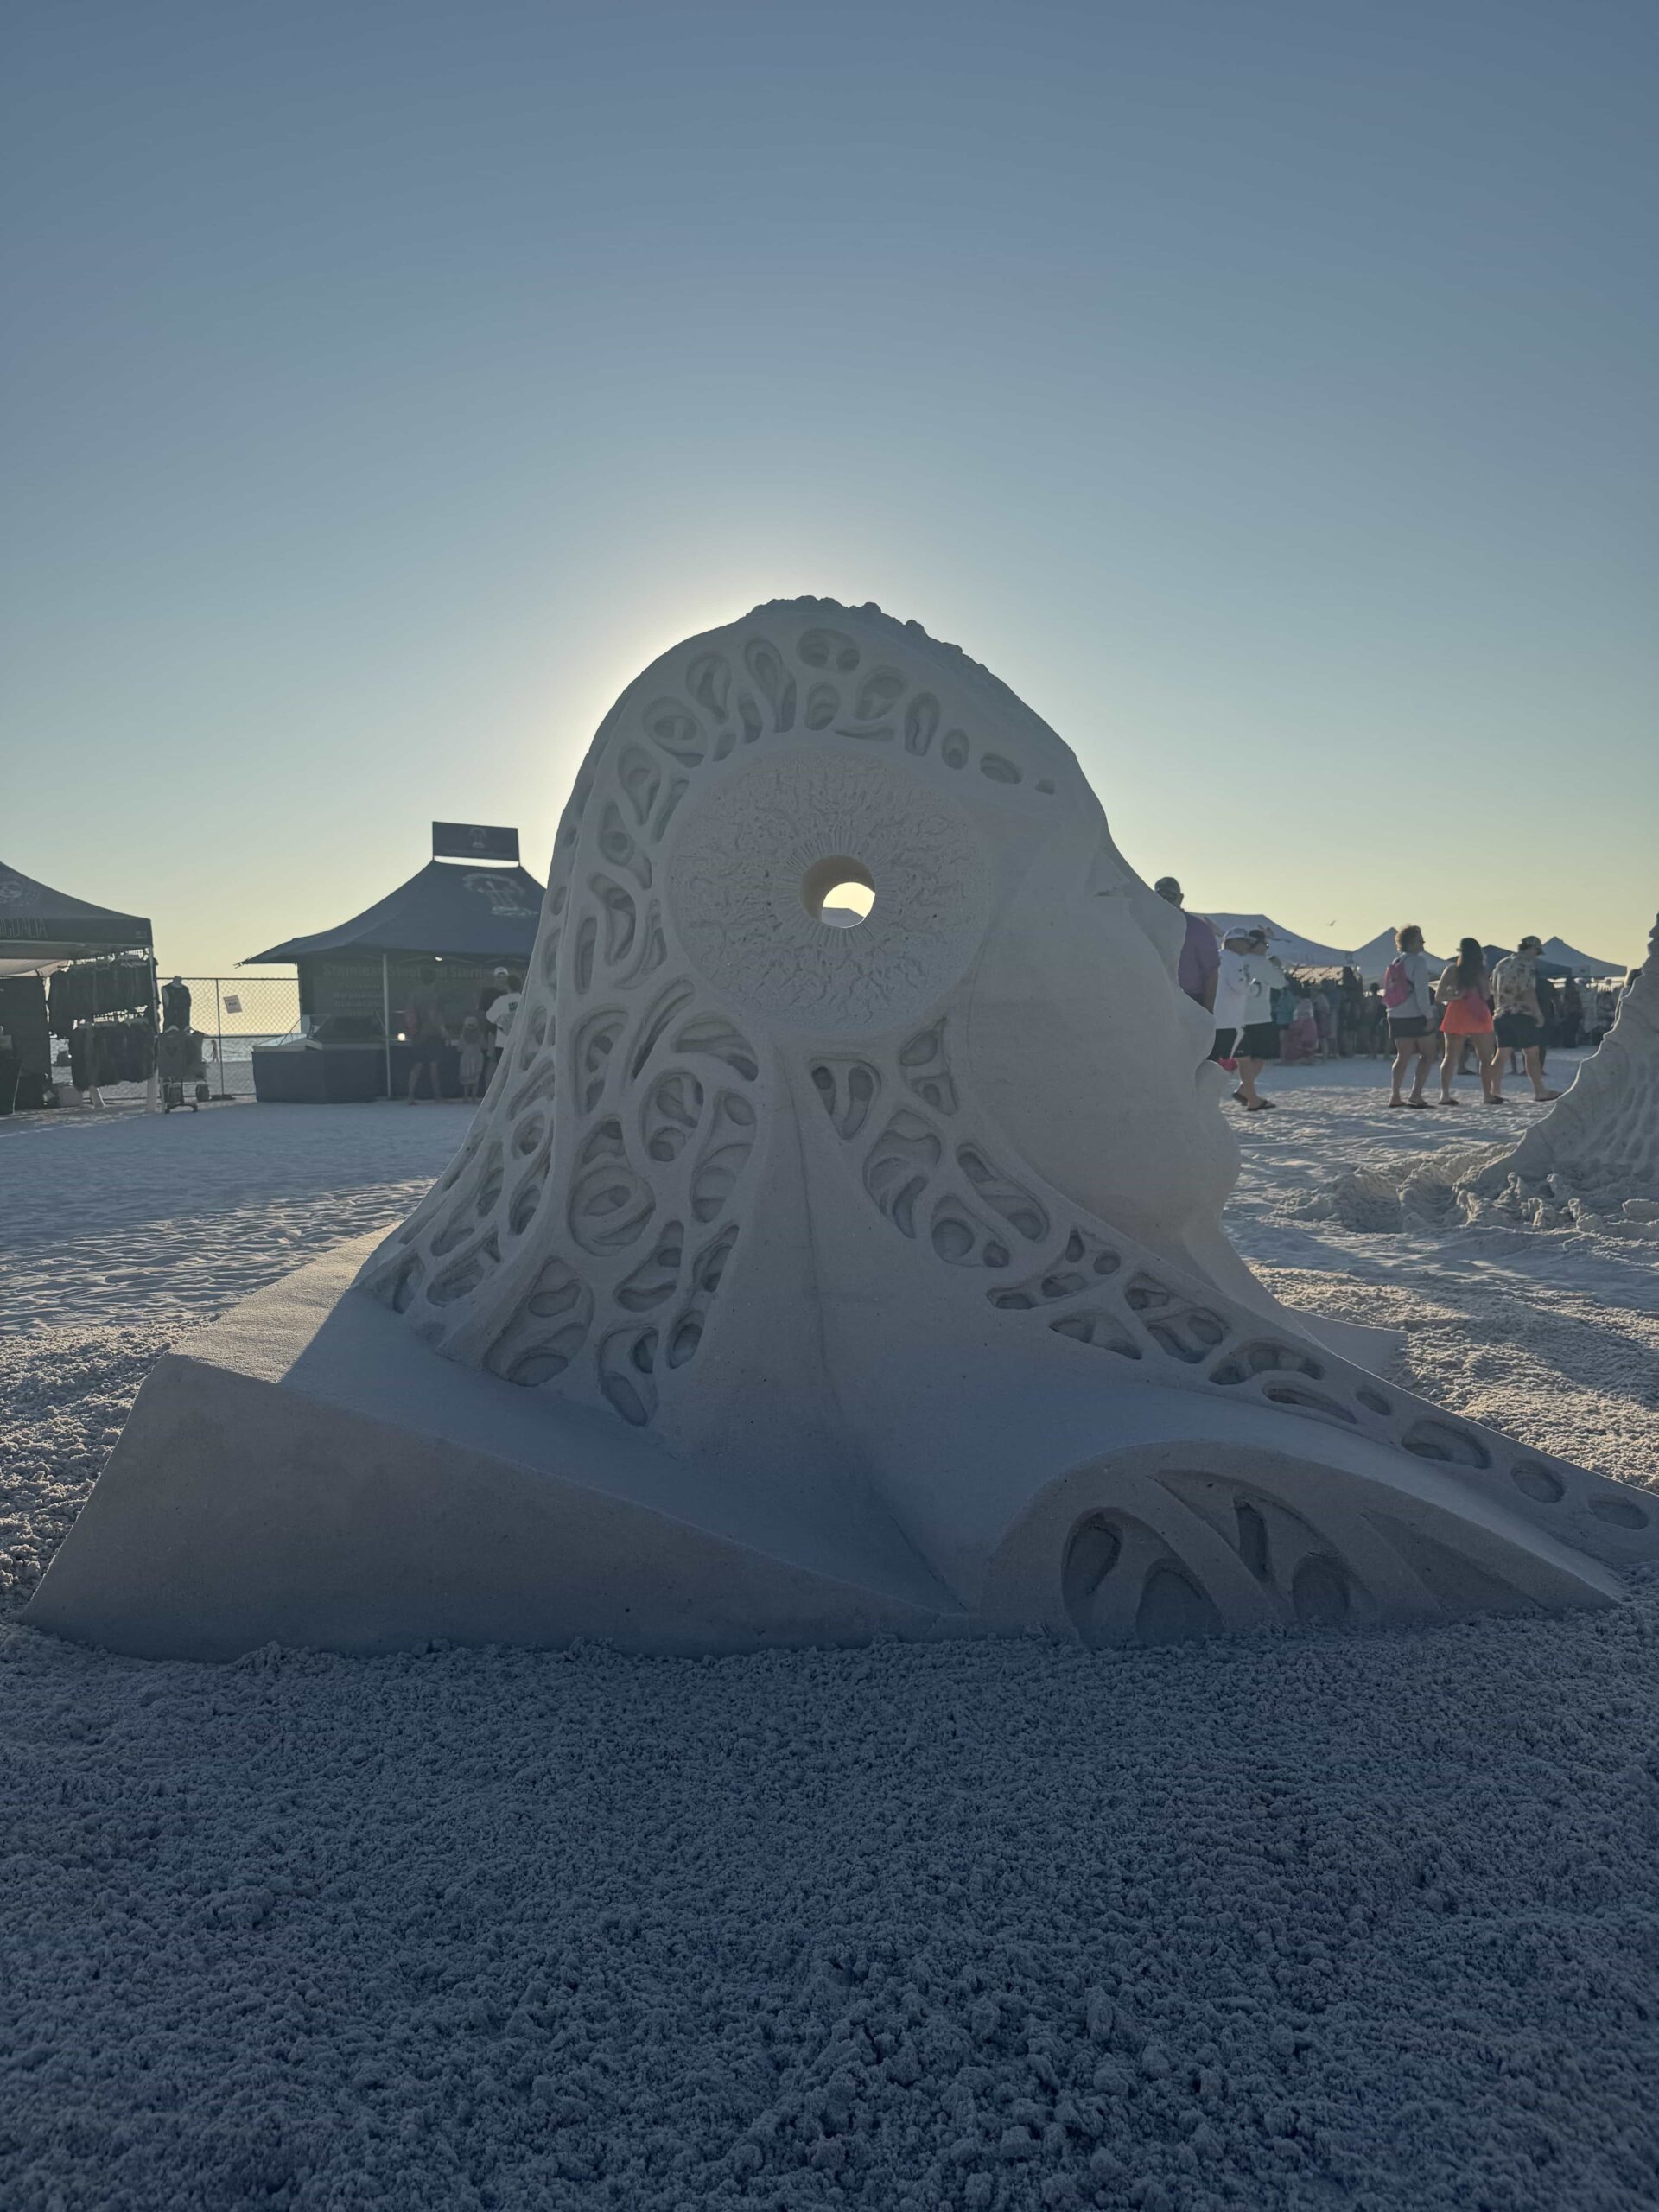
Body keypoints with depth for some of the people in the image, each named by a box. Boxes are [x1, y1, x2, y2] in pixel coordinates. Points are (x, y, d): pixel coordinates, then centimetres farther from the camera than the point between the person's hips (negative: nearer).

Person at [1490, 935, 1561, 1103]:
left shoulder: (1502, 964, 15)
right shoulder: (1526, 964, -9)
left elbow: (1495, 992, 17)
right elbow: (1528, 992, -17)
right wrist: (1538, 1013, -13)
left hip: (1503, 1014, 7)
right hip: (1522, 1014, -7)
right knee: (1532, 1053, -1)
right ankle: (1540, 1091, 2)